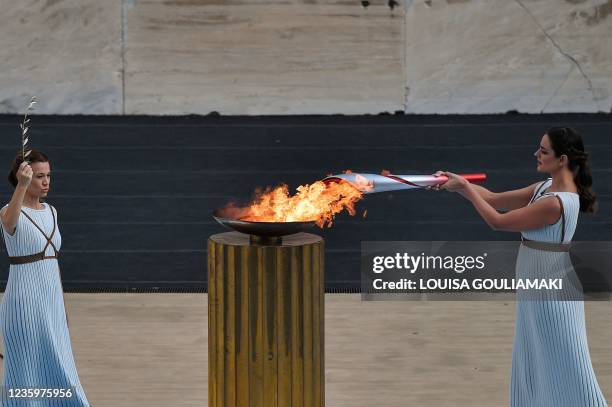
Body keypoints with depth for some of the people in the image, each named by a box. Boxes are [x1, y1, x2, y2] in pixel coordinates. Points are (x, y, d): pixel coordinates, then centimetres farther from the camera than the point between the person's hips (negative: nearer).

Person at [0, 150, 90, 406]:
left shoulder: (51, 211, 10)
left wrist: (61, 303, 19)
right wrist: (22, 186, -55)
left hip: (51, 300, 7)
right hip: (24, 301, -7)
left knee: (56, 366, 12)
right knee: (26, 372, 1)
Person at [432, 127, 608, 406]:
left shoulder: (555, 203, -26)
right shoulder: (545, 188, 3)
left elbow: (497, 221, -19)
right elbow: (495, 199, 9)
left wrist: (465, 187, -10)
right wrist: (457, 184, 1)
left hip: (550, 292, -10)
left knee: (559, 366, 1)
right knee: (534, 364, 19)